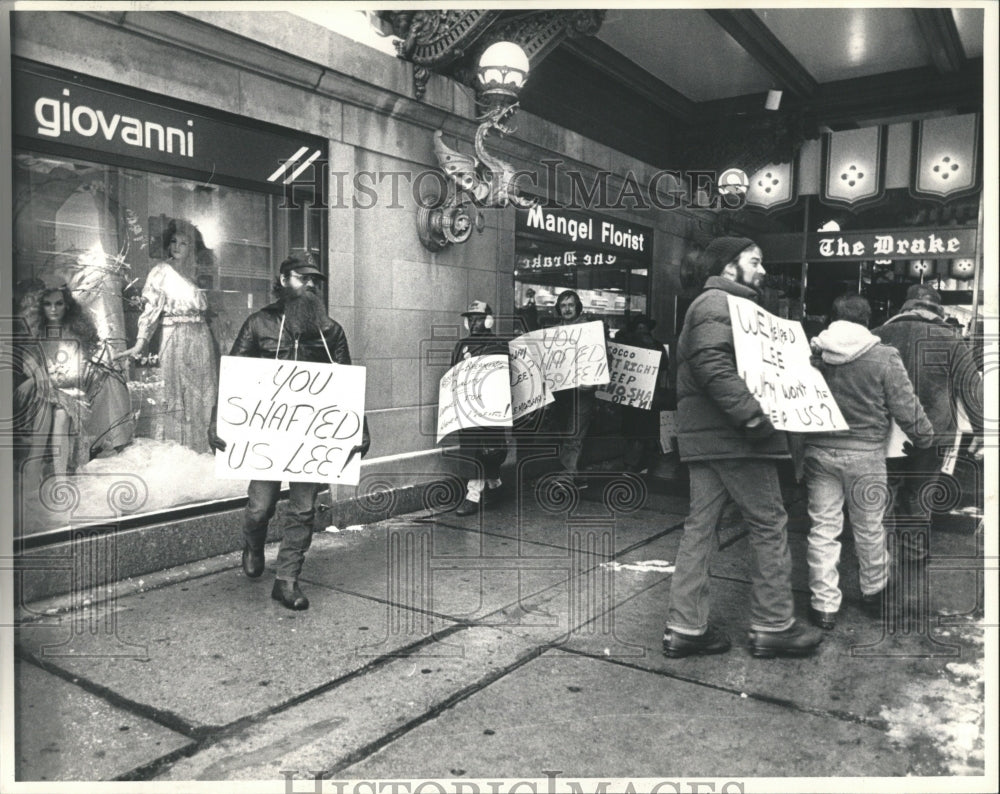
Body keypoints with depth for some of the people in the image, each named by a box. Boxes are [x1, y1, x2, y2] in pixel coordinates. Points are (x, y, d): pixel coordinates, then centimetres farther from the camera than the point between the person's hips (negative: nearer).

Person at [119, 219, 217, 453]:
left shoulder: (192, 273, 15)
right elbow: (151, 309, -8)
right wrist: (141, 342, -16)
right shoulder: (161, 271, 0)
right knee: (176, 397, -6)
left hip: (201, 340, 5)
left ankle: (198, 450, 12)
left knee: (200, 397, 5)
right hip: (175, 340, -5)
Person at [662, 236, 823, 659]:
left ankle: (685, 628, 11)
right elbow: (713, 365, -24)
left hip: (703, 435, 10)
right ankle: (774, 626, 12)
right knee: (769, 524, 1)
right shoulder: (718, 303, -8)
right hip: (732, 435, -10)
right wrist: (752, 416, -27)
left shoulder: (715, 304, 26)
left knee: (700, 526, 8)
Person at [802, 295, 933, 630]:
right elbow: (906, 407, -4)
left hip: (819, 451, 1)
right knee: (869, 528, 15)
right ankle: (874, 594, 34)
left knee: (823, 527, 7)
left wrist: (797, 450, 17)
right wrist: (925, 438, 13)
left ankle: (824, 605, 10)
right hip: (865, 454, -1)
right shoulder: (883, 357, -8)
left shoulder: (812, 354, -1)